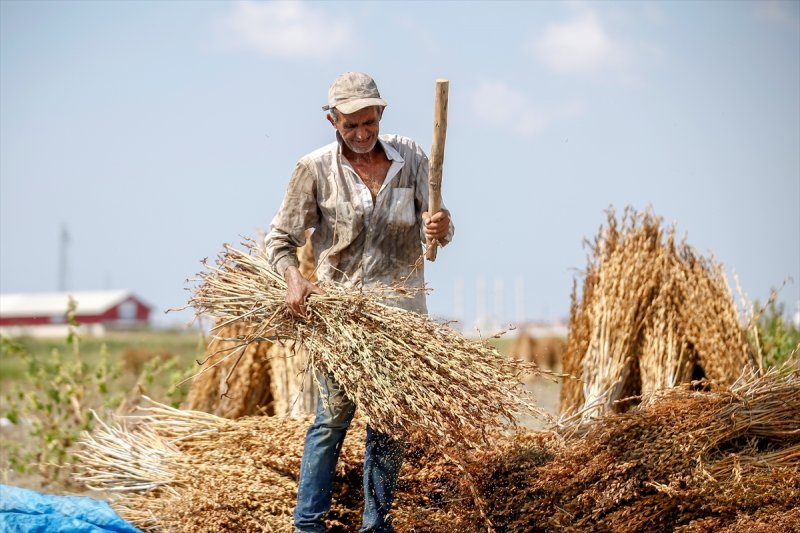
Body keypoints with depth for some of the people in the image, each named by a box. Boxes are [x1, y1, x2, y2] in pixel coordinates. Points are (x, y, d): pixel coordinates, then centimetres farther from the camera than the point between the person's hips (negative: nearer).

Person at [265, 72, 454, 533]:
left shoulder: (410, 159, 1)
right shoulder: (316, 169, -6)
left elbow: (431, 227, 2)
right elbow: (281, 237, -2)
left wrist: (441, 228, -22)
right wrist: (294, 278, -21)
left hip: (401, 309, 3)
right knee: (332, 417, -4)